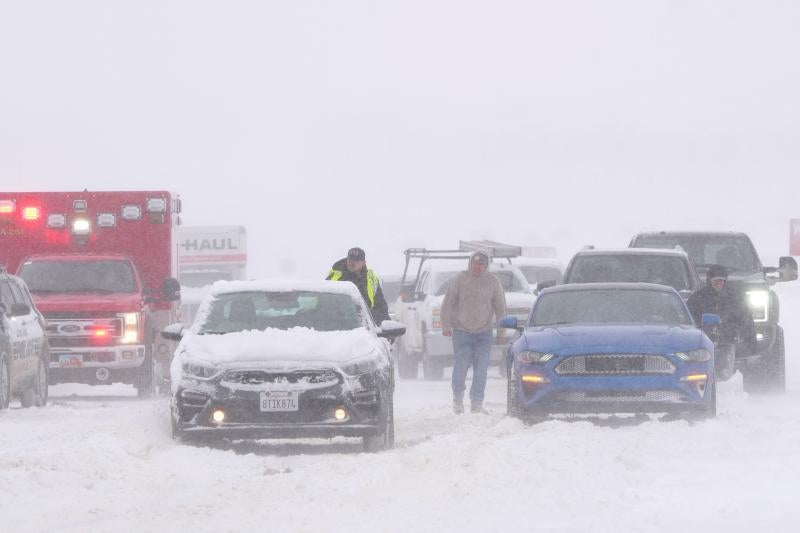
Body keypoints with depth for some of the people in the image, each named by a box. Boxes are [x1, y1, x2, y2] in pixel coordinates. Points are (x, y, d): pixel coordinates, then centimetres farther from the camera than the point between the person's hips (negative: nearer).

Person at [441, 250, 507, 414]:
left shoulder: (492, 281, 0)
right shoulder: (459, 280, -5)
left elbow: (500, 307, 7)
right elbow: (448, 304, 0)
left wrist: (501, 330, 6)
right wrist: (446, 326, -2)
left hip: (484, 332, 1)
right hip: (462, 331, -1)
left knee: (481, 369, -4)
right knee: (461, 366, -4)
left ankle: (477, 403, 2)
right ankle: (458, 399, 18)